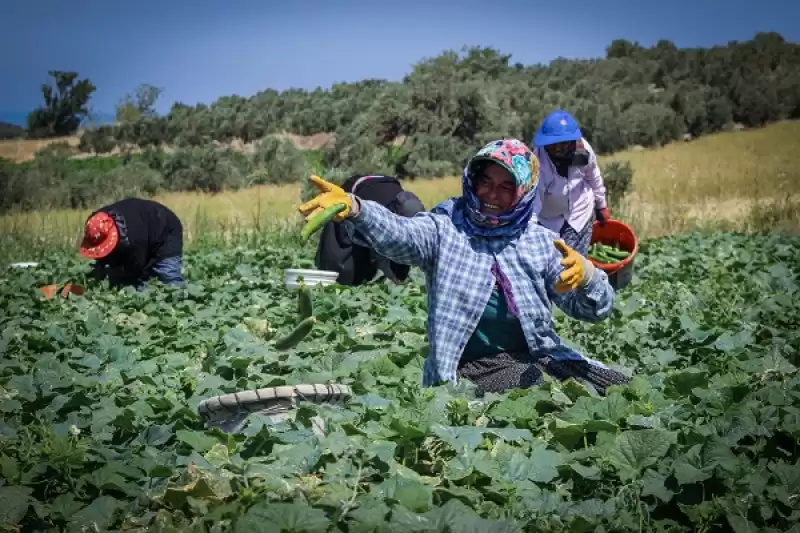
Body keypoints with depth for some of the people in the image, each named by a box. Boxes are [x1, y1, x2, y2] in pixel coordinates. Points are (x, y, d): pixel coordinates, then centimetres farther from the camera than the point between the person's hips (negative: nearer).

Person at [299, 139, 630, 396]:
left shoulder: (541, 241, 10)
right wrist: (353, 209, -45)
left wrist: (585, 275, -21)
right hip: (473, 366, -4)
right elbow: (397, 233, -22)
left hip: (540, 357, 5)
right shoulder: (445, 229, 2)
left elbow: (596, 310, 4)